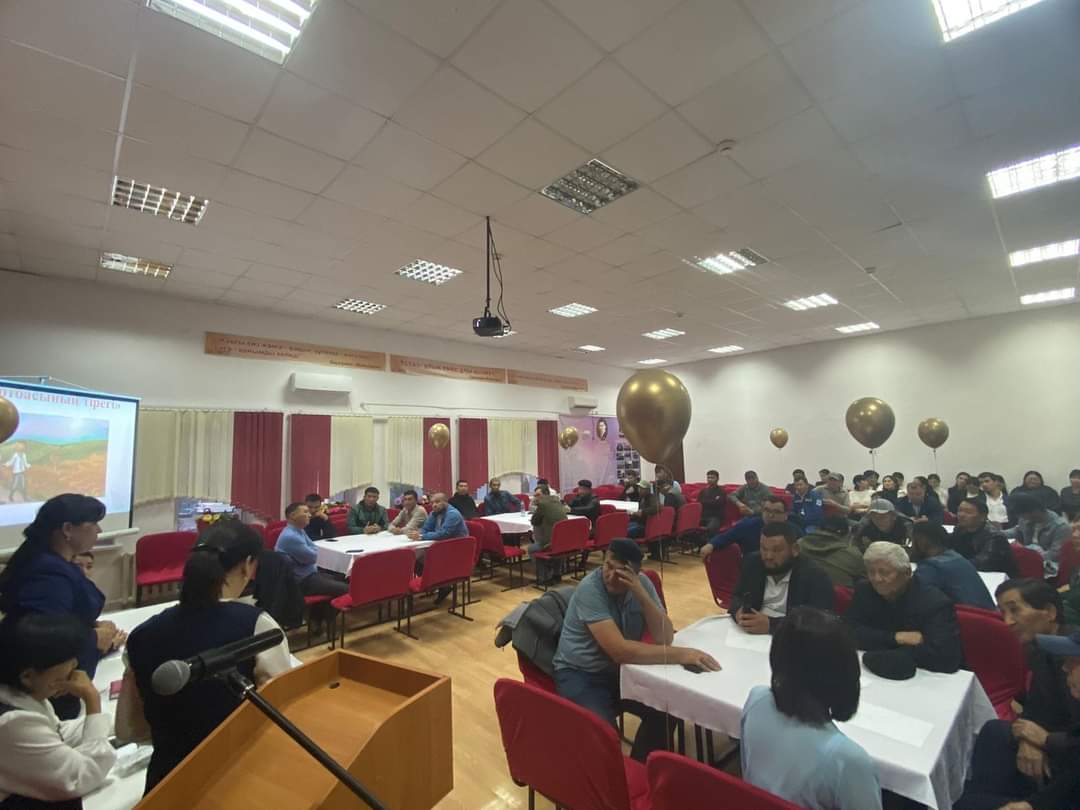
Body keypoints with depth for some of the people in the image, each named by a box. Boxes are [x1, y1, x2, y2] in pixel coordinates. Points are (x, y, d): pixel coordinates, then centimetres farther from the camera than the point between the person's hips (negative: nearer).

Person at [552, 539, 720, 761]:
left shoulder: (642, 583, -8)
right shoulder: (590, 588, -26)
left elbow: (665, 638, -15)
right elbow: (620, 650, -33)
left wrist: (641, 594, -29)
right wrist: (682, 654, -34)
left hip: (620, 669, 6)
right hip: (580, 674, -5)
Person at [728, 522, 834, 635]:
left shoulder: (816, 577, -12)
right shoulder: (752, 563, 2)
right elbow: (738, 597, 7)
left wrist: (771, 625, -28)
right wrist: (739, 612, -16)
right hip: (752, 634, 3)